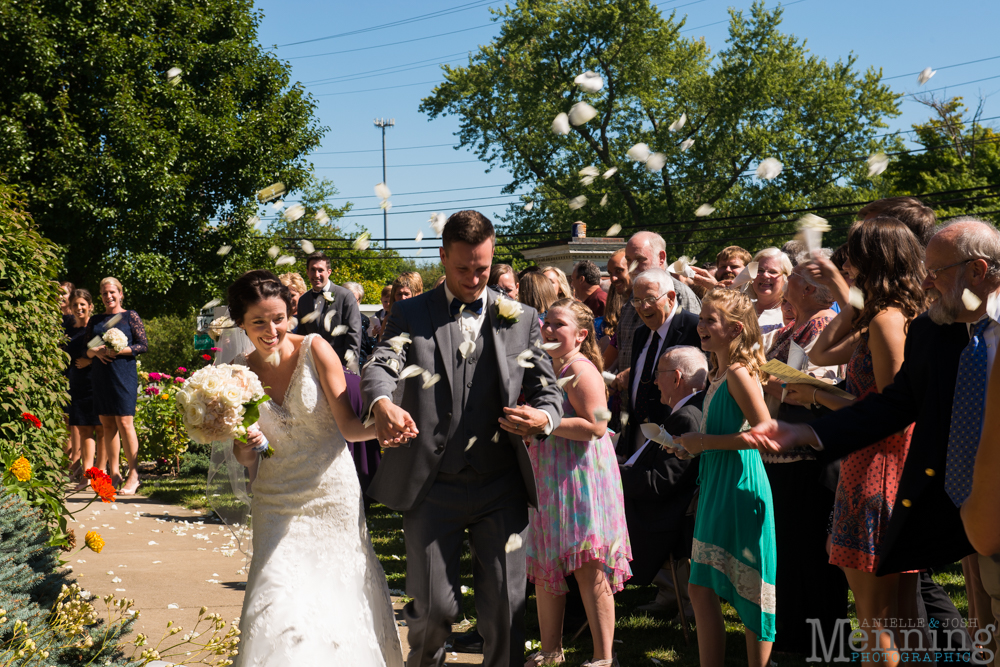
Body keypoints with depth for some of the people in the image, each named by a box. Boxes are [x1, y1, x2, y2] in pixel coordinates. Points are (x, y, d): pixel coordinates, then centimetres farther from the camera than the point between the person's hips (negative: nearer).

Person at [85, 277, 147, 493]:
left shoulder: (130, 316, 4)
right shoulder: (95, 320, 16)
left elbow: (143, 345, -2)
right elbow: (86, 349, 16)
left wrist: (120, 350, -14)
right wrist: (95, 351, -6)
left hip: (123, 375, -5)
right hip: (100, 376, 5)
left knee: (124, 423, -10)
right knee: (107, 425, 4)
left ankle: (133, 475, -7)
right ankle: (114, 474, 9)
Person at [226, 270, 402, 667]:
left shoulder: (315, 350, -9)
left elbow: (348, 425, -10)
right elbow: (246, 459, 7)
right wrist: (244, 450, -17)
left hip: (332, 496, -1)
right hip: (278, 504, 2)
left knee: (338, 600, 5)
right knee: (277, 611, -8)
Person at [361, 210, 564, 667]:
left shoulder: (520, 319, 8)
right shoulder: (412, 315, 4)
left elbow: (548, 389, 7)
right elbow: (381, 367, -11)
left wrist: (543, 417, -18)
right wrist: (382, 404, -36)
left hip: (501, 487, 1)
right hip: (433, 487, -1)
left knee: (506, 608, 3)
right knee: (433, 607, 3)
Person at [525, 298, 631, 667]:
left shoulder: (581, 370, -12)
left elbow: (596, 426, -23)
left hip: (582, 476, -9)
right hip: (547, 478, 9)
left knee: (589, 569, -8)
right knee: (543, 568, 14)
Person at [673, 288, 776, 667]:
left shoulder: (739, 373, -14)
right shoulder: (719, 373, 12)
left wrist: (705, 442, -16)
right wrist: (695, 445, 7)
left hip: (740, 489, -9)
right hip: (716, 488, 9)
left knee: (750, 592, 0)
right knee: (702, 590, 10)